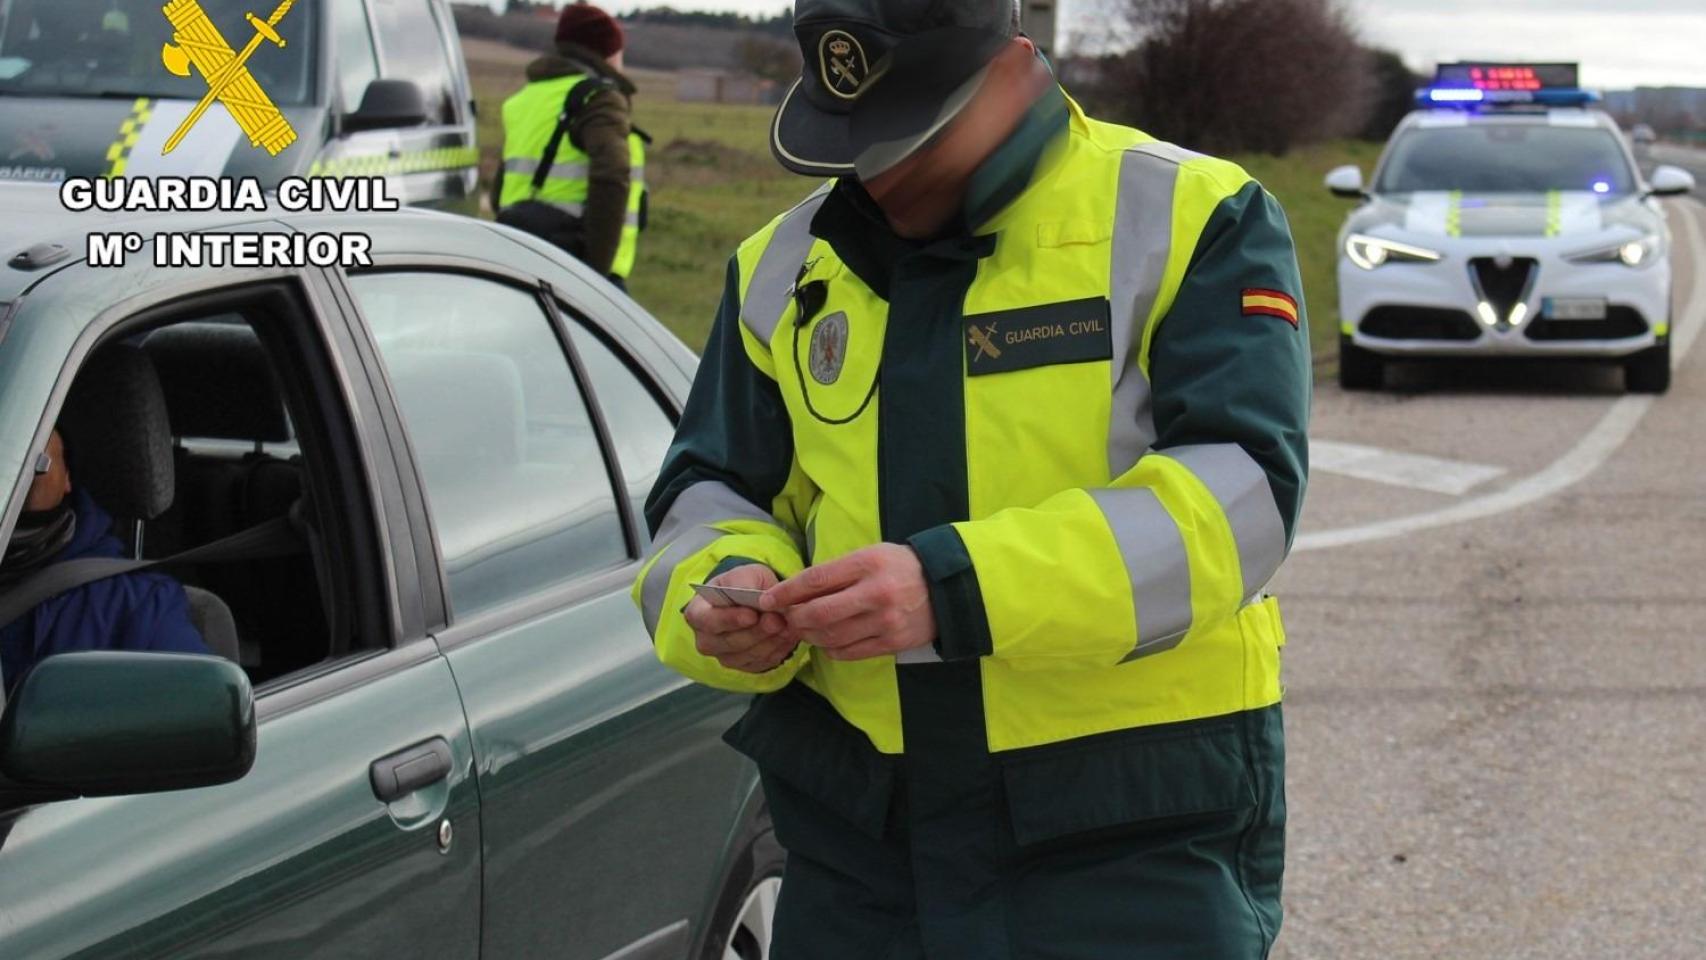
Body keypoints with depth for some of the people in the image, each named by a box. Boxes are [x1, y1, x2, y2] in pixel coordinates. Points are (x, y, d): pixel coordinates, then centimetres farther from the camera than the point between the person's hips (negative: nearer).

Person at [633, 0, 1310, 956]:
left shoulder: (1189, 222, -5)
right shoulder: (787, 267, 12)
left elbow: (1240, 493, -17)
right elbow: (708, 494, 18)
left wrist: (956, 589, -28)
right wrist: (727, 592, -9)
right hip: (859, 837, 5)